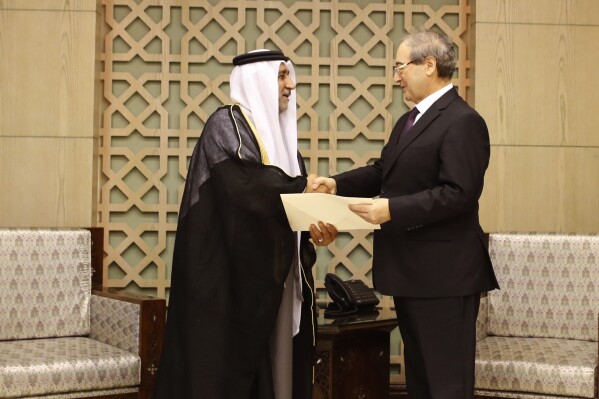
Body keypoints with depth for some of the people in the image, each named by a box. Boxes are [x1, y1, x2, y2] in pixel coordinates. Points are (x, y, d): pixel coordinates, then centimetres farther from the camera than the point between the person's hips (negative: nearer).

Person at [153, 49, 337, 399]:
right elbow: (247, 181, -24)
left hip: (274, 269, 7)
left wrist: (314, 225, -10)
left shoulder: (278, 130, 17)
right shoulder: (226, 124, -6)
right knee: (231, 356, -4)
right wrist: (302, 187, -10)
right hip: (233, 266, -7)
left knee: (273, 360, 6)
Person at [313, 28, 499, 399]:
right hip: (411, 270, 10)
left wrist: (391, 209, -26)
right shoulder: (409, 121, 17)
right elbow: (383, 172, 18)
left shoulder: (463, 121, -16)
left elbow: (459, 194, -24)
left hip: (443, 273, -10)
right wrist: (338, 184, 1)